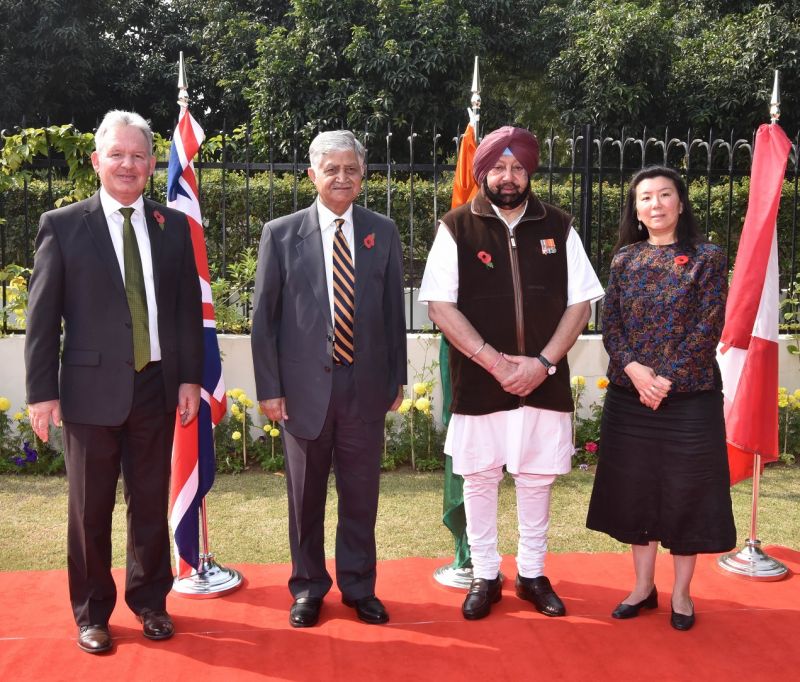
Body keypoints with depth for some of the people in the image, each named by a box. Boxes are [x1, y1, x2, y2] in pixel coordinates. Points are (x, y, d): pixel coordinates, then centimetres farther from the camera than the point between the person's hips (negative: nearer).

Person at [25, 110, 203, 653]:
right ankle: (92, 612, 25)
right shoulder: (62, 225, -1)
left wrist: (190, 377, 3)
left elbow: (188, 308, 8)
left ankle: (150, 599, 30)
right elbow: (43, 316, -3)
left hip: (158, 386, 2)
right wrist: (43, 392, -6)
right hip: (92, 388, -2)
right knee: (91, 509, 9)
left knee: (152, 504, 13)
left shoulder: (173, 226, 7)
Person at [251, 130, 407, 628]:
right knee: (306, 496, 11)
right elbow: (264, 317, -1)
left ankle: (359, 587, 28)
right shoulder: (281, 233, -1)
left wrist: (397, 379, 7)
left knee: (361, 495, 11)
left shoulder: (383, 233, 4)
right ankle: (308, 588, 29)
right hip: (305, 387, -1)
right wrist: (269, 387, -4)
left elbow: (394, 311, 7)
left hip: (366, 386, 1)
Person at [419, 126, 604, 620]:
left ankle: (533, 574, 28)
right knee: (480, 479, 8)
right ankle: (485, 576, 24)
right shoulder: (457, 228, -2)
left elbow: (580, 304, 3)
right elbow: (440, 305, -6)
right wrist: (495, 361, -14)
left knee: (537, 479, 11)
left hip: (544, 382, 2)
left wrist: (542, 363, -9)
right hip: (478, 382, -1)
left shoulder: (559, 227, 4)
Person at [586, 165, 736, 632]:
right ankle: (644, 586, 24)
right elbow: (610, 326, 3)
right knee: (636, 488, 9)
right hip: (630, 395, 3)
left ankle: (681, 593, 19)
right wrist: (635, 370, -14)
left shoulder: (707, 257, -2)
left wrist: (668, 380, -15)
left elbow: (708, 329, -9)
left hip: (690, 395, -3)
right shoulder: (624, 259, 7)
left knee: (686, 491, 4)